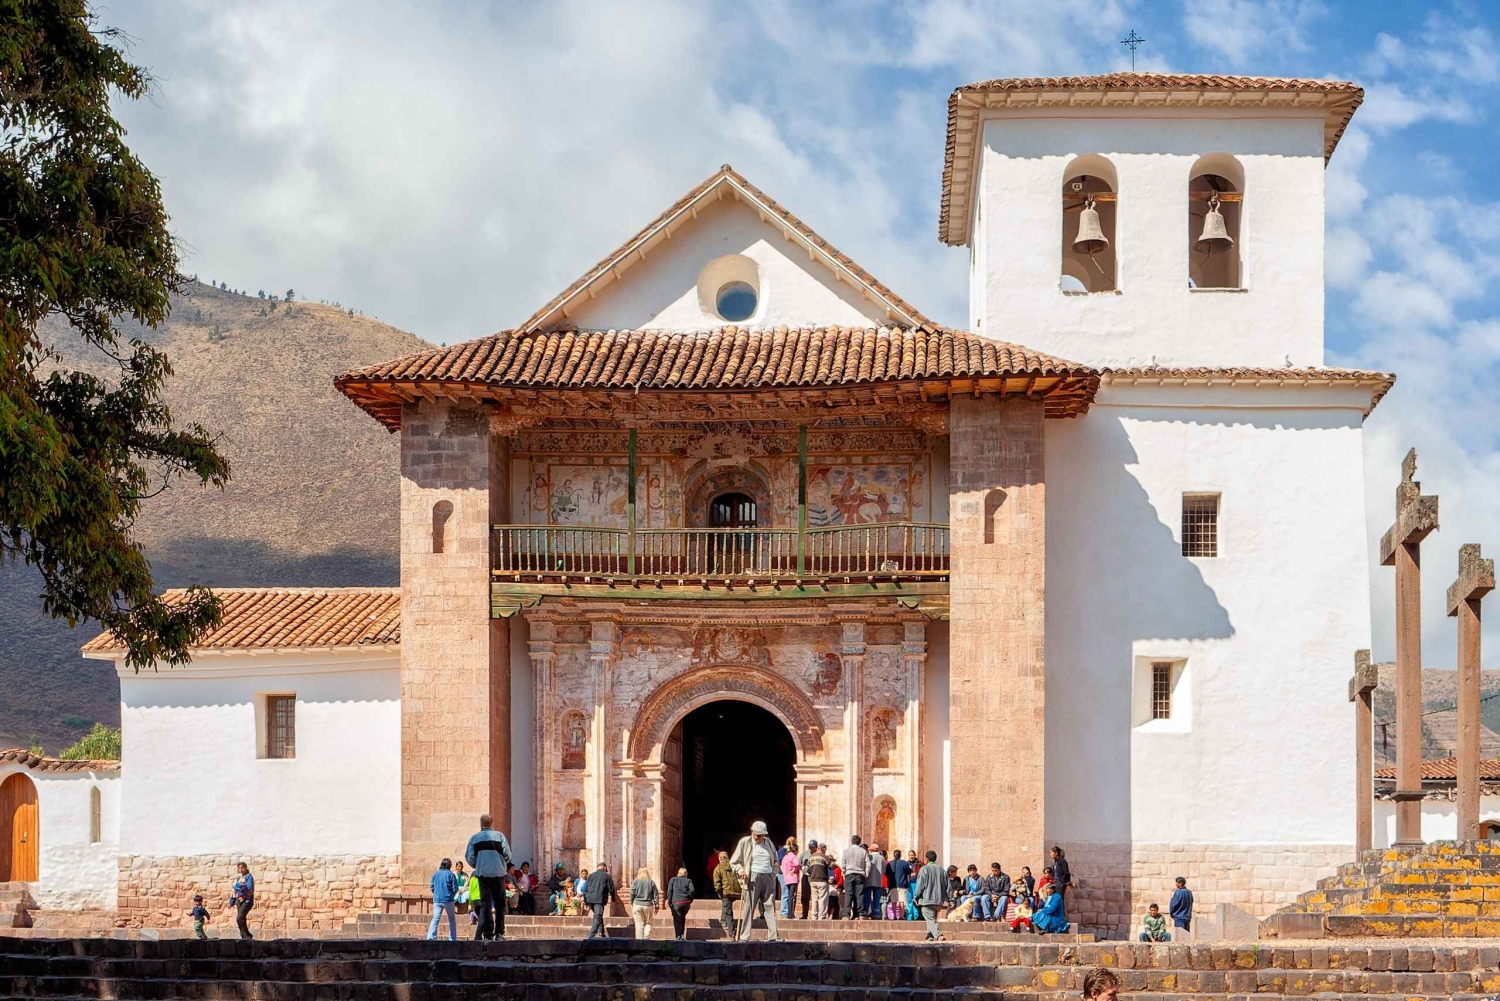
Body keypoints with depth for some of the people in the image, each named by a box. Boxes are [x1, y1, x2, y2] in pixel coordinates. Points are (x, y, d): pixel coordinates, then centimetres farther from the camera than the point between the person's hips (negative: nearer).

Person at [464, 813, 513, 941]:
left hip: (482, 873, 0)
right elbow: (507, 855, -3)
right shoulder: (499, 836, 0)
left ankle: (487, 932, -8)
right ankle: (499, 932, 3)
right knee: (499, 903, 8)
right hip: (498, 873, 0)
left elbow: (469, 857, 1)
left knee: (485, 903, 2)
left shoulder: (474, 838, 2)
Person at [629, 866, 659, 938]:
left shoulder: (635, 881, -1)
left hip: (637, 905, -1)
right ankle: (646, 937, -5)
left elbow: (632, 894, 0)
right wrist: (656, 906, 9)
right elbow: (655, 895, 3)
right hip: (648, 905, 1)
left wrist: (631, 904, 12)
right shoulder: (651, 882, 2)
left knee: (639, 924, 3)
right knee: (648, 923, 12)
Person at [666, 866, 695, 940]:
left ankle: (678, 937, -5)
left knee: (677, 921, 2)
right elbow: (692, 890, -4)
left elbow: (669, 890, -1)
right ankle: (682, 935, 16)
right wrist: (690, 900, 6)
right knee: (683, 919, 21)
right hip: (686, 903, 2)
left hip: (676, 903, -2)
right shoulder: (688, 881, 12)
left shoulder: (673, 879, 11)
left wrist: (669, 901, 2)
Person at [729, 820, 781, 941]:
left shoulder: (768, 842, 16)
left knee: (770, 907, 0)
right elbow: (734, 861, 7)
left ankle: (773, 936, -1)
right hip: (753, 878, -4)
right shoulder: (745, 842, 4)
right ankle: (744, 937, -5)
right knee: (749, 907, -6)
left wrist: (773, 874, 13)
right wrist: (740, 871, -11)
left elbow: (775, 861, 27)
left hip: (768, 878, 4)